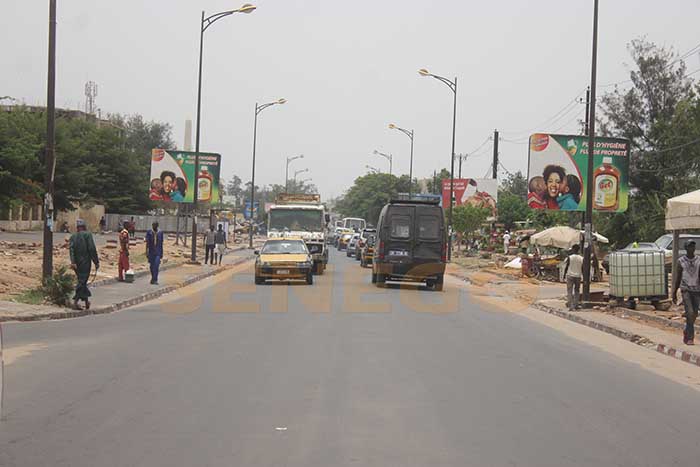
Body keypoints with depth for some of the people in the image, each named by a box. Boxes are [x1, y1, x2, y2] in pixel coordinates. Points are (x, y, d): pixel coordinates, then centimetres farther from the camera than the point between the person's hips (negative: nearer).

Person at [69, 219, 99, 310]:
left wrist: (73, 262, -12)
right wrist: (96, 262, -7)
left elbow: (71, 249, -5)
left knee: (81, 281, 17)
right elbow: (92, 249, -11)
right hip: (85, 262, -5)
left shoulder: (73, 236, 7)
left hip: (76, 264, 5)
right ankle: (75, 301, -17)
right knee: (82, 281, -5)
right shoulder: (87, 235, -5)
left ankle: (86, 301, 22)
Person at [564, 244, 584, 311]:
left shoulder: (570, 257, -7)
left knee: (569, 291, -1)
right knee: (577, 291, 14)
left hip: (570, 276, -3)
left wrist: (564, 274, 8)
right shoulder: (581, 258, 1)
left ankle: (570, 306, -8)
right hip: (578, 276, 3)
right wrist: (583, 277, 14)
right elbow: (582, 269, 4)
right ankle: (575, 305, 15)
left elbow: (566, 267, -4)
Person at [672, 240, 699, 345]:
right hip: (686, 290, -3)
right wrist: (674, 294, 5)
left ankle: (687, 333, 33)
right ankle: (690, 337, -10)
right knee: (690, 313, -17)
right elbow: (678, 278, 4)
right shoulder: (681, 261, -1)